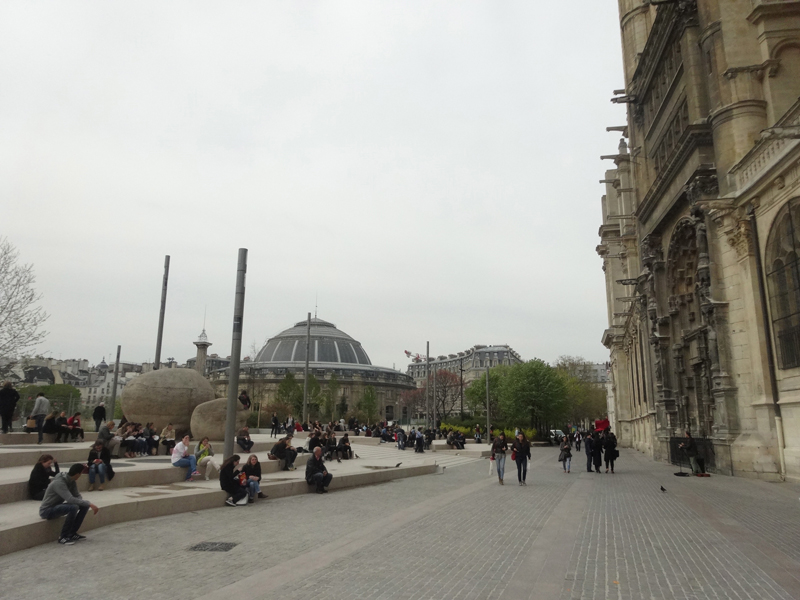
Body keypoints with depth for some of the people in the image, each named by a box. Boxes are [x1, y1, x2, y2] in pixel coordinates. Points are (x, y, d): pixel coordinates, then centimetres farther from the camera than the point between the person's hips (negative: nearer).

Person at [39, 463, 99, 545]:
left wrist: (87, 504, -19)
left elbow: (76, 496, 2)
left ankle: (72, 533, 4)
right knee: (73, 507, -32)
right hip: (47, 510, -9)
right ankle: (63, 537, -17)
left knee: (85, 505, -5)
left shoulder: (72, 481, -3)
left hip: (57, 507, 9)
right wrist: (89, 503, -36)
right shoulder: (59, 483, -30)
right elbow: (71, 499, -39)